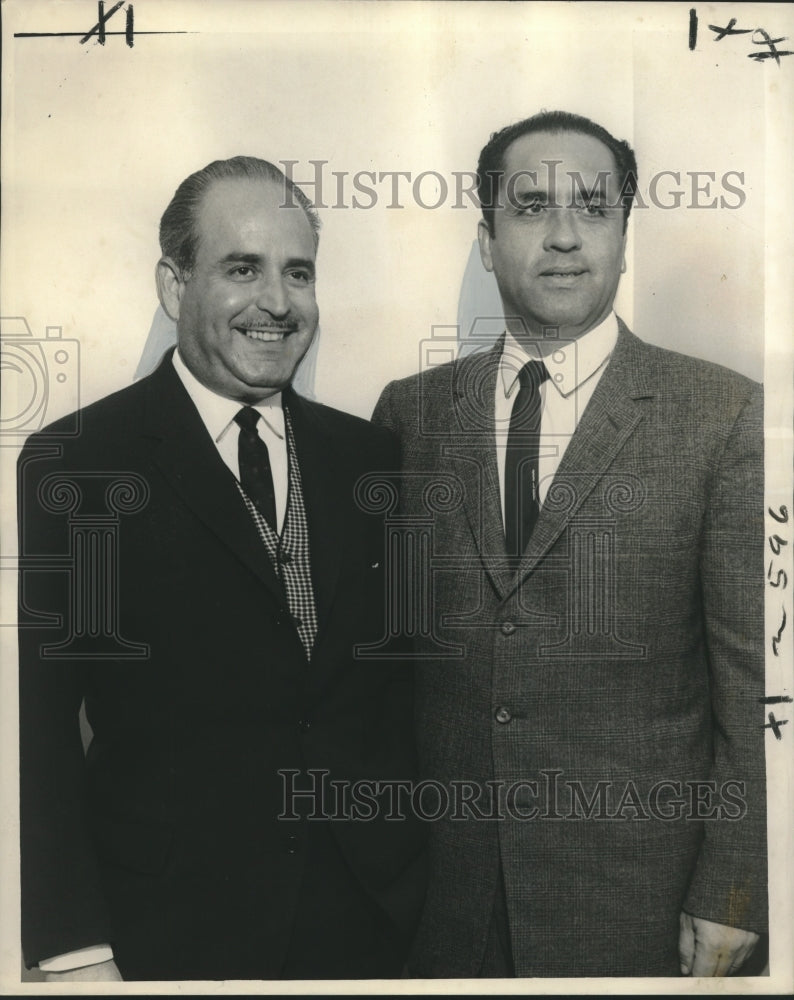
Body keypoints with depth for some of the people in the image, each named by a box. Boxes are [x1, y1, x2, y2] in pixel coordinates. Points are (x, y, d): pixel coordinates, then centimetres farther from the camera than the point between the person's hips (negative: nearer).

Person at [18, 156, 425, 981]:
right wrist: (76, 955, -12)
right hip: (166, 935, -3)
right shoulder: (72, 464, -10)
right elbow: (38, 727, -10)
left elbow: (400, 683, 6)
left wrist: (414, 865, 0)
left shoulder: (369, 457, 3)